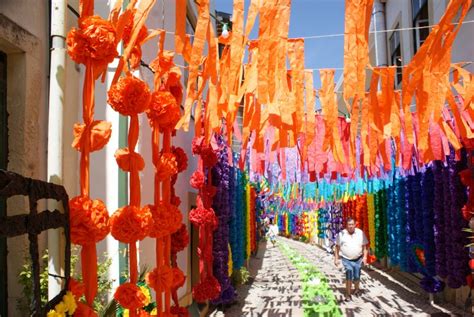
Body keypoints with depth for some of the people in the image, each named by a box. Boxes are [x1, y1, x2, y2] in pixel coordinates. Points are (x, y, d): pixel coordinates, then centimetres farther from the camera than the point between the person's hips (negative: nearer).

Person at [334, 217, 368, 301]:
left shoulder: (361, 233, -2)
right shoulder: (341, 234, -5)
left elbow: (364, 246, 4)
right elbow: (337, 247, 2)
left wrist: (364, 257, -4)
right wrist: (336, 258, 2)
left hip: (358, 259, 2)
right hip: (346, 259, -2)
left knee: (357, 276, 8)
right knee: (349, 272, -17)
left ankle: (356, 289, 40)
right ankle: (348, 294, -5)